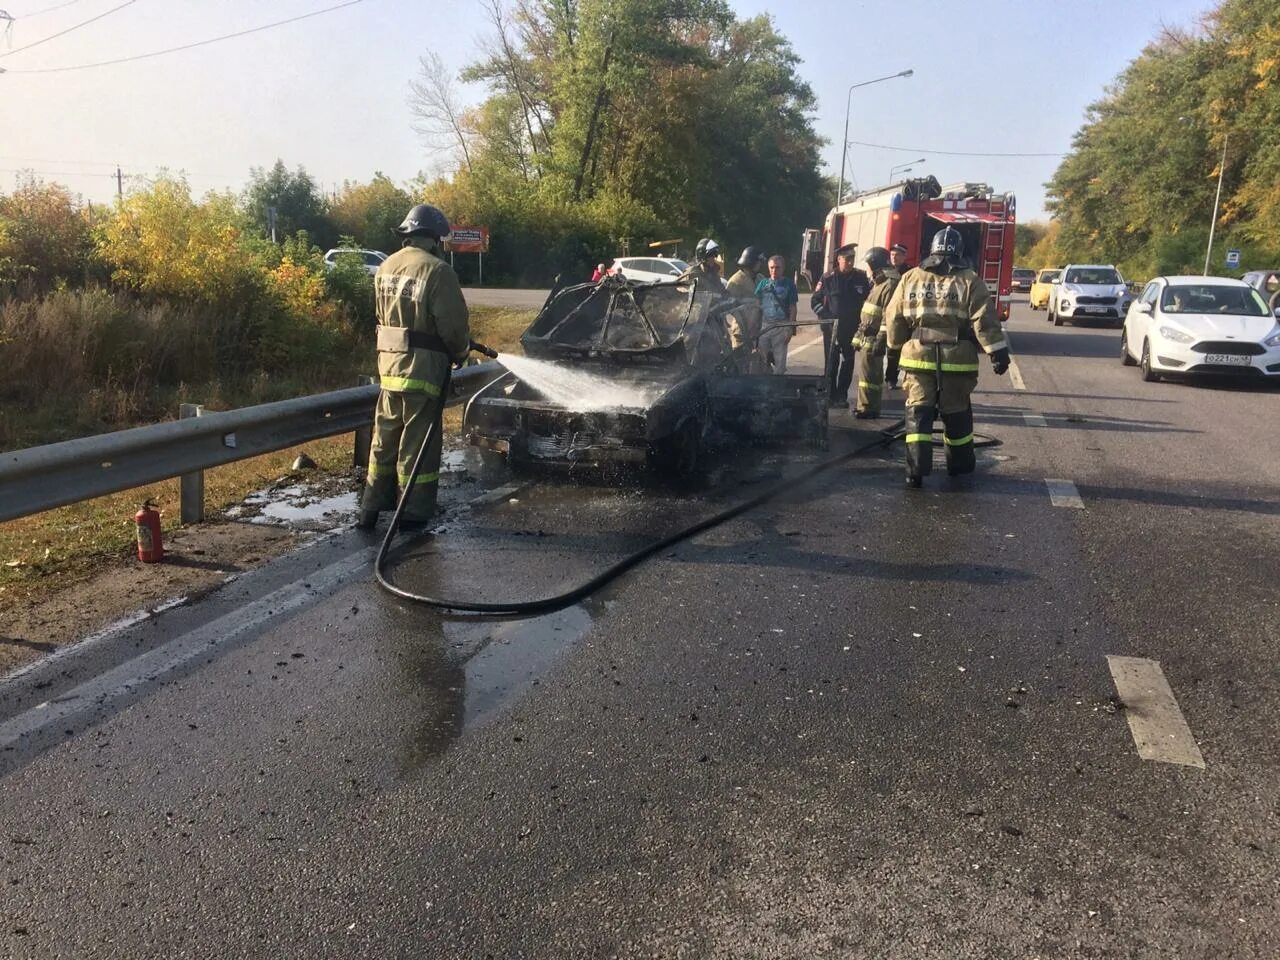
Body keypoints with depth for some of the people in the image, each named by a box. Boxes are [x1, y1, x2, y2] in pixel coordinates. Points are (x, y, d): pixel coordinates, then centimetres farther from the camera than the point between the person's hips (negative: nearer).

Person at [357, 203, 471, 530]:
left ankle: (371, 509, 20)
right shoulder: (437, 271, -16)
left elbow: (383, 316, 14)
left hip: (389, 364, 7)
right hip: (423, 368, -7)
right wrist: (460, 352, 5)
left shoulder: (385, 268, 8)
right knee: (418, 442, 3)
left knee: (385, 438, 16)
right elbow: (453, 323, -16)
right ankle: (415, 513, 10)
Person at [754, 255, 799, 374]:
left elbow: (793, 308, 1)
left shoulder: (789, 284, 3)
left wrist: (791, 329, -5)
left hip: (781, 326, -2)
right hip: (764, 326, 2)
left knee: (780, 359, -2)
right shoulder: (763, 283, 9)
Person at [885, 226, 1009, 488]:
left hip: (918, 358, 1)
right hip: (956, 361, -1)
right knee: (956, 414, 13)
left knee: (918, 412, 4)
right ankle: (960, 464, 27)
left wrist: (897, 345, 23)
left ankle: (916, 469, -5)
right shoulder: (969, 281, -3)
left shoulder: (910, 278, 4)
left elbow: (894, 319, 9)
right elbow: (985, 322, -9)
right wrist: (998, 353, -7)